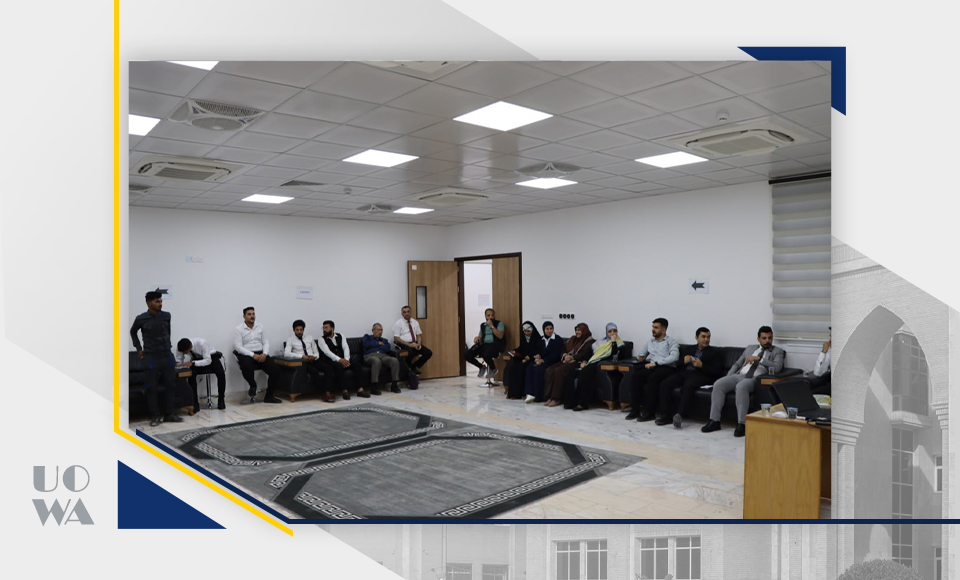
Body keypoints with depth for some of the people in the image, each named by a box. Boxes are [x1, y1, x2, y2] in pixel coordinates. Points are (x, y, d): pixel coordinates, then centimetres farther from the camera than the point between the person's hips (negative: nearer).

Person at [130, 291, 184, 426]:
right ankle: (155, 416, 11)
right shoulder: (141, 318, -6)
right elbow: (133, 332, 14)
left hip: (167, 356, 3)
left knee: (170, 386, 5)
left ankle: (169, 414, 15)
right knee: (151, 388, 1)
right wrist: (138, 348, 9)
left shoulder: (166, 316, 0)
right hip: (150, 358, -3)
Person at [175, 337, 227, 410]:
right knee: (191, 374, -28)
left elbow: (208, 360, -34)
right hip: (197, 358, 3)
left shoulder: (201, 343, -35)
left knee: (221, 374, -30)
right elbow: (178, 361, -9)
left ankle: (221, 400, -12)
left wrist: (193, 363, -45)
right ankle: (195, 403, -16)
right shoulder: (180, 346, -22)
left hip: (211, 357, -3)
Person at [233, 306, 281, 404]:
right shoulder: (238, 329, -1)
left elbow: (265, 342, 12)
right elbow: (238, 346, -10)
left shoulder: (260, 327, 14)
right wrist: (253, 355, -20)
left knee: (275, 370, -20)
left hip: (261, 354, 4)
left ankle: (269, 395, -6)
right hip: (246, 355, -4)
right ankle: (253, 385, -5)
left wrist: (265, 353, -10)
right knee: (247, 368, -39)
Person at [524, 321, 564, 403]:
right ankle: (530, 393, -31)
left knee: (538, 369, -31)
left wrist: (543, 360, -16)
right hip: (541, 360, 6)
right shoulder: (542, 339, 18)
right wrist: (537, 355, -8)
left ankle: (538, 396, -24)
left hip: (553, 362, -6)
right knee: (529, 367, -24)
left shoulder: (557, 339, -2)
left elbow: (556, 355, -10)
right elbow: (538, 351, 18)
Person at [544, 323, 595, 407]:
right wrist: (565, 355, -1)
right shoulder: (572, 339, 25)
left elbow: (585, 354, -12)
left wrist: (572, 357, -18)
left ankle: (557, 398, -26)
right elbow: (564, 350, 22)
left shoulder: (589, 341, 2)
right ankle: (549, 396, -23)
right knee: (549, 370, -20)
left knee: (559, 371, -32)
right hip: (566, 361, 7)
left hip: (578, 363, -7)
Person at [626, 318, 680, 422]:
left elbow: (674, 357, -9)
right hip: (650, 366, 5)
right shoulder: (650, 341, 28)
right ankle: (635, 410, -24)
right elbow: (640, 354, 30)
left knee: (653, 377, -36)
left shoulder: (671, 342, 9)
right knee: (636, 375, -26)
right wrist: (640, 357, 3)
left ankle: (649, 412, -30)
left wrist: (656, 363, -17)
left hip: (666, 367, -5)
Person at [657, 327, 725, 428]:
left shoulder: (715, 352, 15)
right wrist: (683, 361, -2)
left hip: (700, 375, -4)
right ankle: (666, 415, -23)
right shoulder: (688, 349, 27)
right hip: (684, 372, 4)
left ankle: (680, 415, -42)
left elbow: (717, 372, 2)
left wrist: (701, 365, -11)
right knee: (665, 384, -25)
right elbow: (677, 365, 20)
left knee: (688, 386, -38)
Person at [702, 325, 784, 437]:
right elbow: (737, 364, 25)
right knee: (718, 384, -24)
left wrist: (759, 358, -15)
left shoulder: (777, 351, 12)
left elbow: (777, 367, -8)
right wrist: (728, 378, 9)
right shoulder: (750, 348, 25)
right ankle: (714, 421, -23)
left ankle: (742, 424, -37)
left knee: (741, 386, -39)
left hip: (755, 378, -4)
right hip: (739, 375, 5)